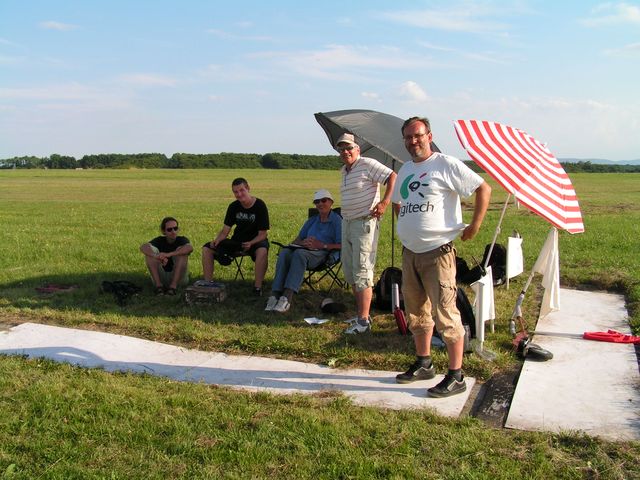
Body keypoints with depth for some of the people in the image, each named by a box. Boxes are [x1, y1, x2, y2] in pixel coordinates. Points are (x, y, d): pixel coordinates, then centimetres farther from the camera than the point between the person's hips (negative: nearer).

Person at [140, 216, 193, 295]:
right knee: (150, 251, -15)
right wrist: (156, 256, -43)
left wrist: (169, 254, -43)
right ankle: (158, 285, -22)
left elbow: (190, 248, -31)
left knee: (182, 251, -23)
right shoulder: (160, 240, 0)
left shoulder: (181, 240, -5)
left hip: (178, 278, -2)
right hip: (161, 278, 2)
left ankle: (173, 286, -28)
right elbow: (143, 247, -22)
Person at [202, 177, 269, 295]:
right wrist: (216, 240, -19)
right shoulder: (233, 206, 2)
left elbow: (262, 234, -13)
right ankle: (207, 283, -4)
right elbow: (225, 231, 3)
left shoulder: (260, 206, -13)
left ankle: (257, 287, -33)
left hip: (255, 241, -5)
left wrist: (250, 243, -32)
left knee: (262, 250, -42)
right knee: (207, 248, -9)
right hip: (237, 241, 5)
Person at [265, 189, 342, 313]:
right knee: (284, 252, -29)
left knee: (299, 253, -38)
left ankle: (287, 297, -49)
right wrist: (303, 242, 1)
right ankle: (275, 294, -41)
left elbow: (341, 245, -3)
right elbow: (298, 239, 25)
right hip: (305, 249, 6)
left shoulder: (336, 220, 9)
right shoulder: (312, 220, 30)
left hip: (321, 254, -5)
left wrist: (322, 245, -13)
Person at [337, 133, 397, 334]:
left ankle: (363, 321, -4)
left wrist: (385, 202, -25)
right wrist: (346, 217, 15)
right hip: (347, 223, 10)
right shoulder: (344, 171, 15)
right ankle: (361, 314, 25)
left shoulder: (368, 164, -11)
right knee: (350, 272, 14)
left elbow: (392, 177, -17)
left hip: (364, 223, -10)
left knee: (362, 273, -9)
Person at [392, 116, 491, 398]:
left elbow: (483, 189, -9)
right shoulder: (405, 170, 16)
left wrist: (474, 226, -11)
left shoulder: (446, 165, -8)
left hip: (438, 252, -8)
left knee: (445, 314, -8)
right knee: (416, 312, 16)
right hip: (409, 253, 8)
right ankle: (424, 364, 31)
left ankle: (456, 376, -1)